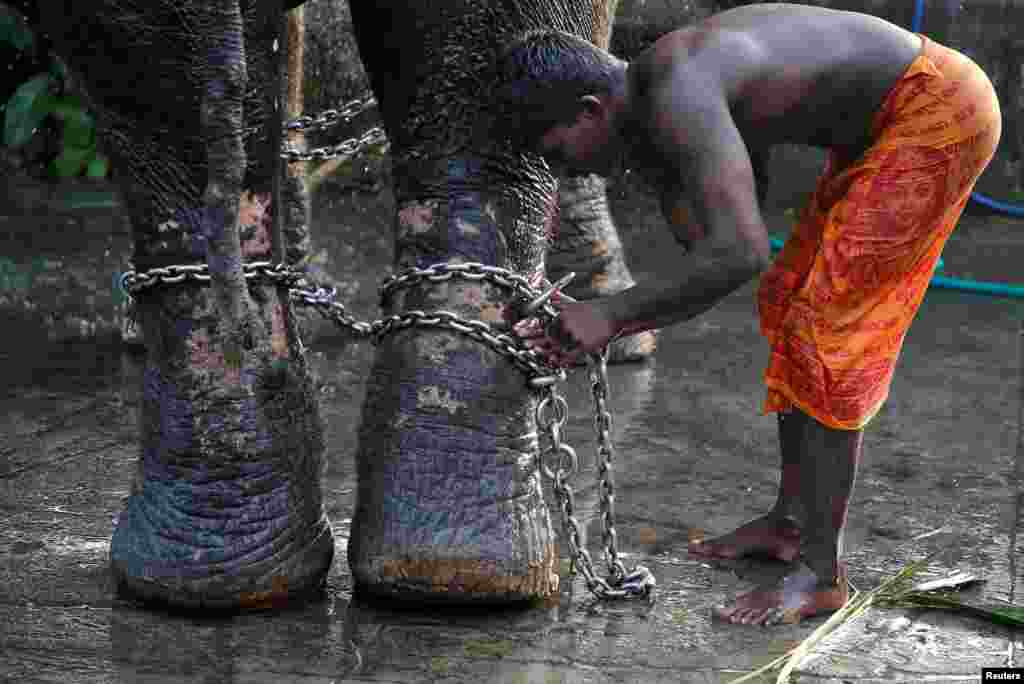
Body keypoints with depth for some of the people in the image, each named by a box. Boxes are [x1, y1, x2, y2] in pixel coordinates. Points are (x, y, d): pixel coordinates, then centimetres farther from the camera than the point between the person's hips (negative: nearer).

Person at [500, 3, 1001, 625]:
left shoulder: (676, 98, -27)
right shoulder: (646, 133, 3)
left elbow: (741, 253, -36)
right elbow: (708, 265, 2)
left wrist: (613, 312, -28)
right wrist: (602, 328, -9)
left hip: (938, 110, -10)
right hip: (884, 127, 10)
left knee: (825, 333, -10)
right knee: (793, 302, 15)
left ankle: (822, 572, -3)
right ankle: (789, 521, 26)